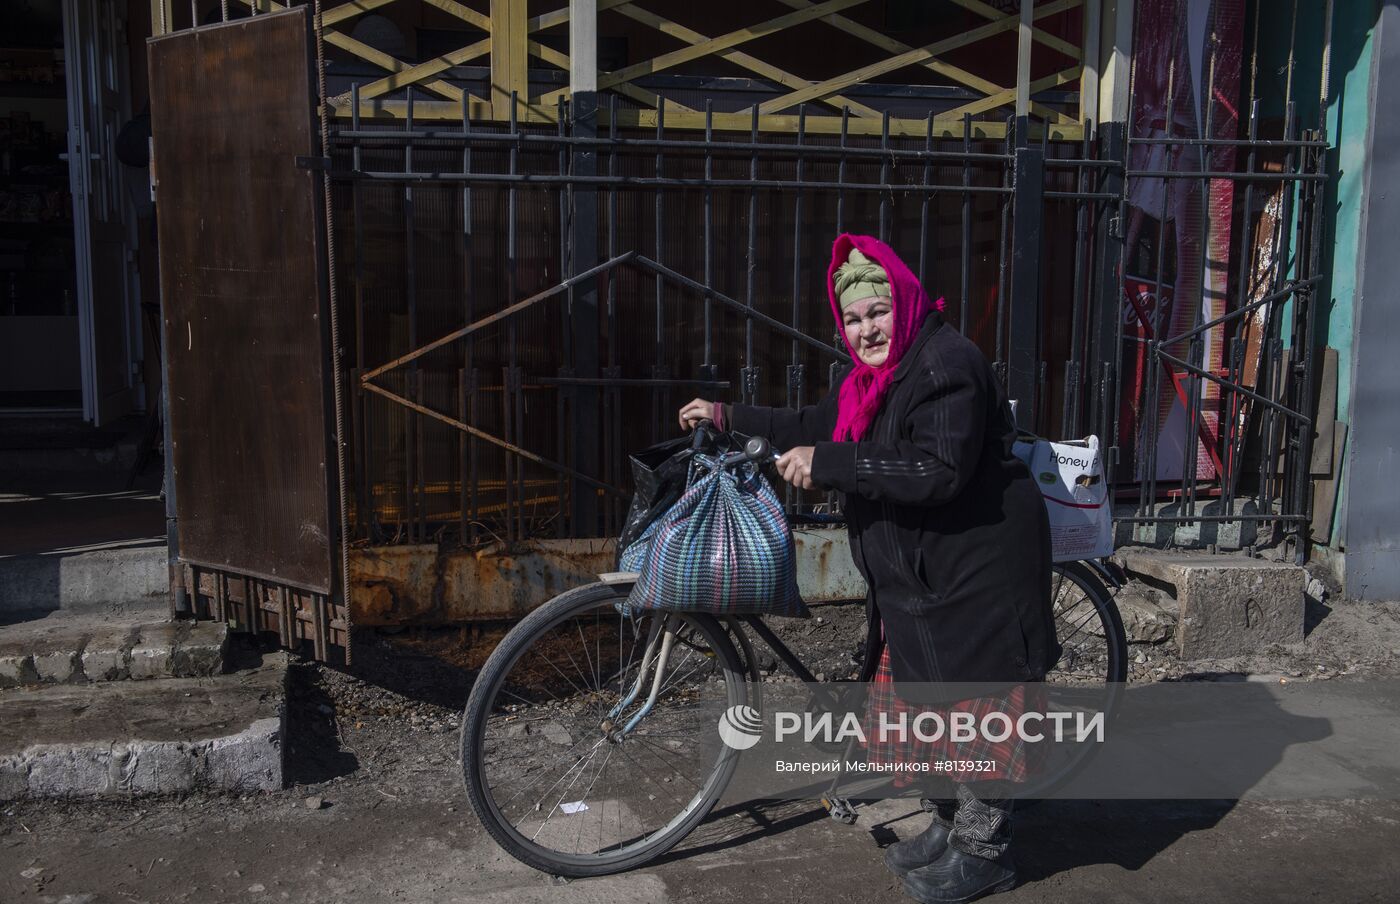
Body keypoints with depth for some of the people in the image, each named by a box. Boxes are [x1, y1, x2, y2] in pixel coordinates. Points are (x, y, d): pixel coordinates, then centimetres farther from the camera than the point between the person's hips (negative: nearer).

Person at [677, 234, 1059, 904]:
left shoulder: (946, 365, -21)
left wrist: (827, 464, -31)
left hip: (978, 570, -10)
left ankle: (983, 850, 17)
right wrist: (731, 417, 15)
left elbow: (940, 471, -32)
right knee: (925, 697, 18)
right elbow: (816, 427, 21)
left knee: (975, 707, 0)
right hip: (917, 574, 10)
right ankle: (950, 823, 35)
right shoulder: (873, 378, 11)